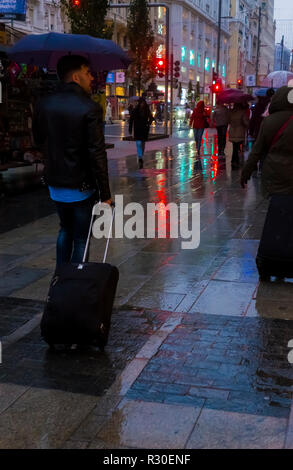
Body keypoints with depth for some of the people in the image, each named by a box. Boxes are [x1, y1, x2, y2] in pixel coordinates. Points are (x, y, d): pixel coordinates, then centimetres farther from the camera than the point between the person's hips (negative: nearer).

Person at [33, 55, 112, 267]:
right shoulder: (90, 108, -18)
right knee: (81, 238, 8)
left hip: (55, 184, 6)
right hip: (81, 187, -6)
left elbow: (39, 140, 12)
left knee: (65, 230, 26)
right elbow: (97, 155, -19)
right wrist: (105, 194, -14)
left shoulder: (44, 104, 1)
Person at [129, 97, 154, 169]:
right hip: (137, 129, -3)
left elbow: (151, 118, 12)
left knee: (143, 143, 12)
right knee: (139, 143, -15)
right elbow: (131, 119, -1)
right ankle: (140, 158, -21)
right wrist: (130, 129, -2)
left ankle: (141, 157, 26)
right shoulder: (135, 110, -5)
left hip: (145, 129, 3)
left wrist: (149, 123, -8)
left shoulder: (147, 110, 2)